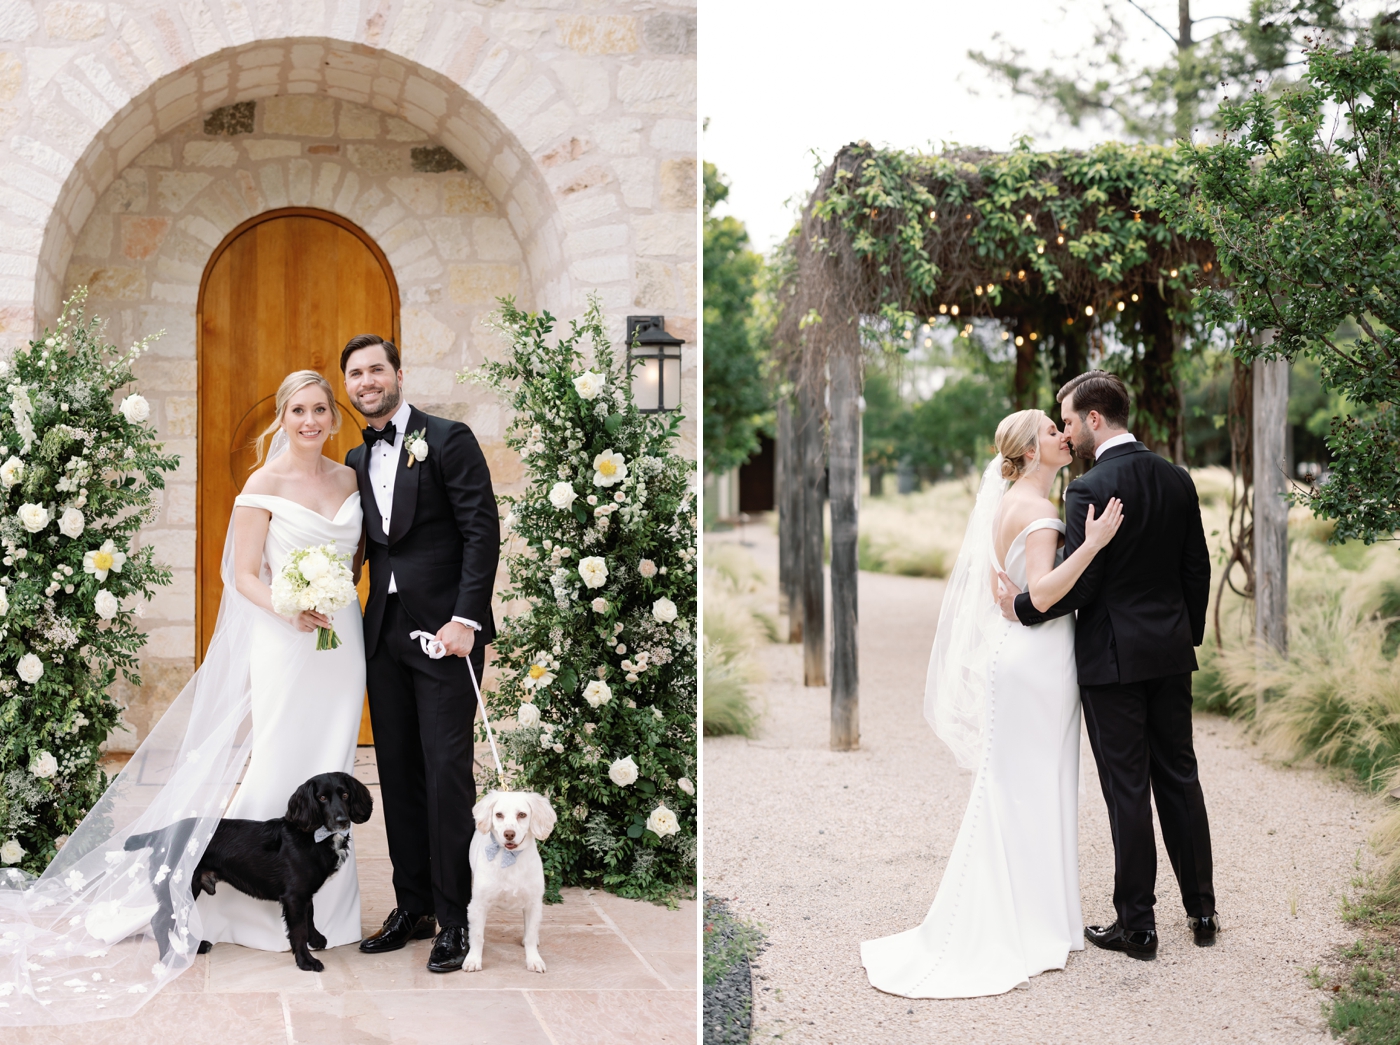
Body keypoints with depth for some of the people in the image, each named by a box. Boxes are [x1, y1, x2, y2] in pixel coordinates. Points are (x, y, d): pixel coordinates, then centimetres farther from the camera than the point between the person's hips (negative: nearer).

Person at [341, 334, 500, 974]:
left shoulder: (447, 439, -3)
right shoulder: (356, 461, 16)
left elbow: (482, 530, -9)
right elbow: (368, 546, 18)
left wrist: (465, 618, -16)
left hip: (443, 631, -6)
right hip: (385, 633, 6)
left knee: (446, 772, -6)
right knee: (397, 772, 9)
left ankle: (454, 917, 3)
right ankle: (412, 907, 19)